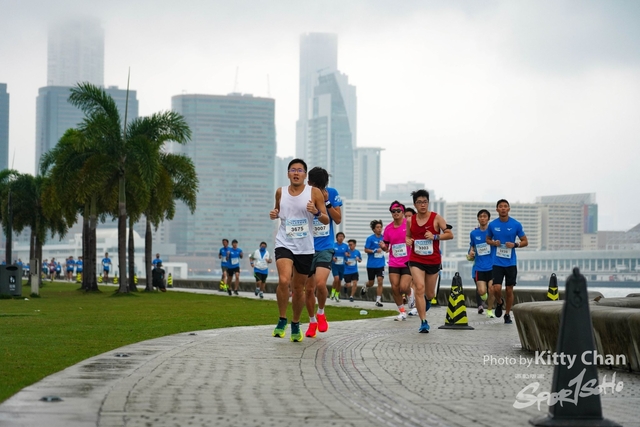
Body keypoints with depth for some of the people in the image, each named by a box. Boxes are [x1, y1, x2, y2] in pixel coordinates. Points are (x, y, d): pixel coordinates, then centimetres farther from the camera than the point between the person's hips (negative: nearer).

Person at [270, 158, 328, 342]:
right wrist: (274, 214, -1)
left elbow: (326, 220, -2)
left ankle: (295, 324, 31)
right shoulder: (281, 192, 3)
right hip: (284, 243, 0)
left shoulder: (314, 193, -3)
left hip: (305, 248, 0)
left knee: (299, 288, 11)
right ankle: (282, 320, -6)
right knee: (284, 280, -23)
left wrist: (316, 212, -23)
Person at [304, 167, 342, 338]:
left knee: (320, 284, -21)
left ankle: (321, 313, 6)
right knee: (309, 289, 6)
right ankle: (312, 321, 28)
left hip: (325, 248, -1)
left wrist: (326, 202, -16)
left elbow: (338, 219, -3)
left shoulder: (332, 194, -4)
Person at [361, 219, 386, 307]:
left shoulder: (383, 237, 2)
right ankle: (365, 287, 46)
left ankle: (378, 300, -3)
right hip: (371, 264, -2)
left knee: (380, 281, -10)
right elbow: (366, 250, -8)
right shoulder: (370, 238, -9)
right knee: (371, 283, 10)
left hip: (380, 264, 2)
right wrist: (375, 251, -21)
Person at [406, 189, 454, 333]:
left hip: (433, 261, 0)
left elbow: (450, 234, -7)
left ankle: (427, 301, 52)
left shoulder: (436, 218, -7)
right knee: (419, 288, -18)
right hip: (416, 260, 1)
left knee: (429, 293, 11)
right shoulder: (410, 221, 2)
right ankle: (423, 322, -14)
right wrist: (407, 240, -6)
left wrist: (435, 236, -21)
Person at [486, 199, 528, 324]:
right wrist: (493, 243, -7)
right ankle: (499, 302, 21)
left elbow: (525, 242, 5)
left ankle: (507, 314, 19)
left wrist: (515, 245, -14)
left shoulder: (516, 224, -2)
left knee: (509, 290, 4)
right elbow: (488, 239, 16)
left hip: (511, 262, 0)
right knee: (497, 289, -12)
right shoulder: (492, 224, 1)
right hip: (497, 262, 0)